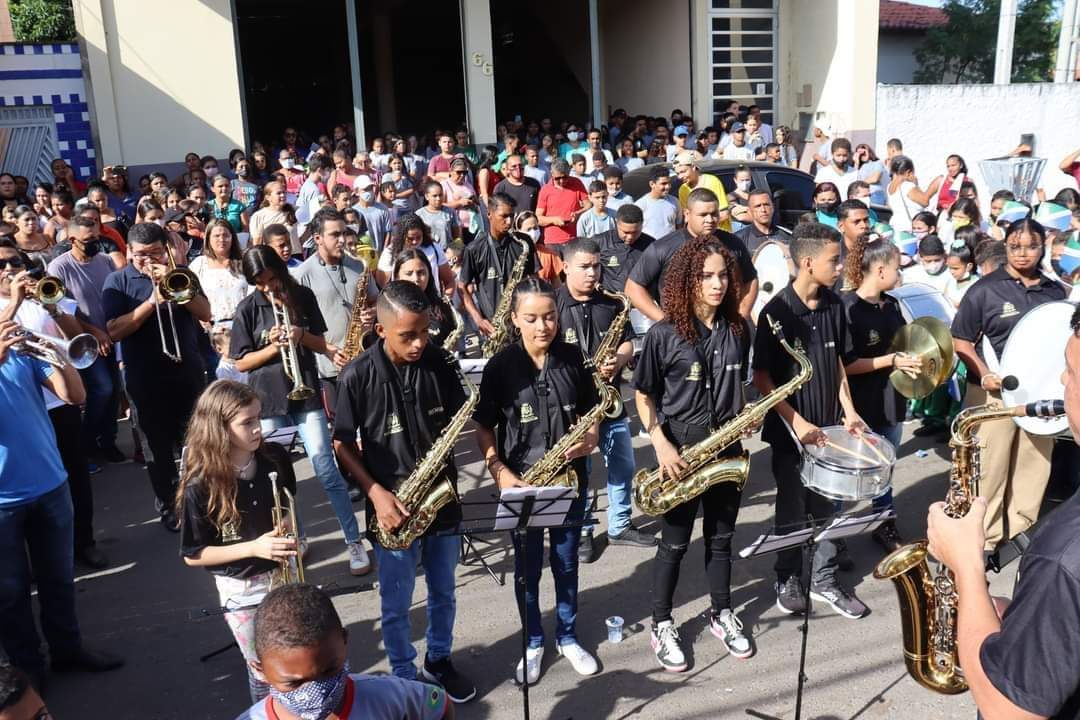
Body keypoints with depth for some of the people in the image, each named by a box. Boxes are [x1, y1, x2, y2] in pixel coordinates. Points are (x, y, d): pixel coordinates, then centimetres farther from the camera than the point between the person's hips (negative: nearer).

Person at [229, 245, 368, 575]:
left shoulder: (303, 296, 2)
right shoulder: (248, 309, -4)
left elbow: (320, 342, 7)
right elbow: (241, 363, -3)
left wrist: (302, 336, -14)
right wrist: (273, 347, -18)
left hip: (306, 394, 0)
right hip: (268, 400, 0)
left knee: (327, 470, -4)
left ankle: (354, 541, 5)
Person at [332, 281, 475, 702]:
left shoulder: (437, 361, -8)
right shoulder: (358, 376, -17)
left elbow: (457, 417, 5)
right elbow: (342, 444, -7)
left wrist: (443, 462, -13)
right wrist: (377, 493, -17)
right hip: (393, 506, -3)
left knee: (442, 594, 21)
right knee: (397, 606, 14)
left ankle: (439, 661, 44)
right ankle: (404, 677, 36)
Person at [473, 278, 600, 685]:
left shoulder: (572, 358, -3)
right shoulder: (501, 366, -11)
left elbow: (590, 411, 8)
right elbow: (483, 427, -6)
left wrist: (590, 440, -11)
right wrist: (500, 473, -17)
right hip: (521, 481, -2)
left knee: (566, 562, 16)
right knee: (527, 566, 12)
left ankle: (568, 637, 34)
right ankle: (532, 643, 31)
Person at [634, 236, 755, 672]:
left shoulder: (737, 329, 0)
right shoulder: (664, 334, -13)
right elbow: (643, 394, -6)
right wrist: (661, 445, -17)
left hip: (727, 447, 4)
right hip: (680, 450, -4)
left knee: (720, 538, 17)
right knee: (675, 544, 8)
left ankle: (722, 615, 36)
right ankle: (662, 626, 25)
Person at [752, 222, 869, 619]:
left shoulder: (833, 305, 0)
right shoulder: (777, 311, -17)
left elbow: (838, 362, 11)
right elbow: (761, 377, -15)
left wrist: (848, 411, 2)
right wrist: (797, 422, -19)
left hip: (829, 426, 5)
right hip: (791, 429, -5)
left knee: (828, 507, 14)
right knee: (793, 511, 10)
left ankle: (825, 580, 30)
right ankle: (788, 580, 29)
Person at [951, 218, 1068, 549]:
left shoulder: (1055, 292, 8)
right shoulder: (985, 289, -6)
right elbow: (961, 340, -5)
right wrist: (983, 374, -18)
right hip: (994, 394, -4)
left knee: (1033, 468, 13)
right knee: (989, 470, 2)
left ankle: (1022, 530, 29)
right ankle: (984, 537, 15)